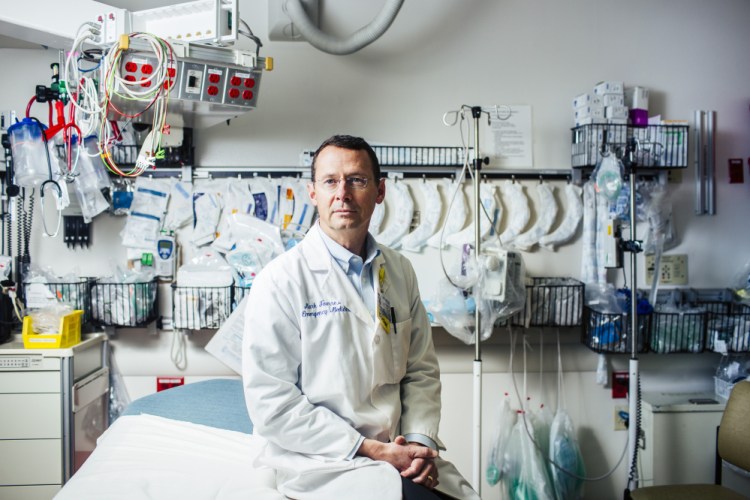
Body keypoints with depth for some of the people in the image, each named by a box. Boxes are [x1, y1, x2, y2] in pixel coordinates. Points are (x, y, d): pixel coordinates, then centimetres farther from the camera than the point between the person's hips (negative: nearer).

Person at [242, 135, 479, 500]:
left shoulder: (400, 272, 6)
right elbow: (273, 405, -14)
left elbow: (421, 369, 11)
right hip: (321, 464, -5)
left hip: (399, 453, 5)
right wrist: (372, 450, -15)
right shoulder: (280, 281, -11)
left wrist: (420, 441, -5)